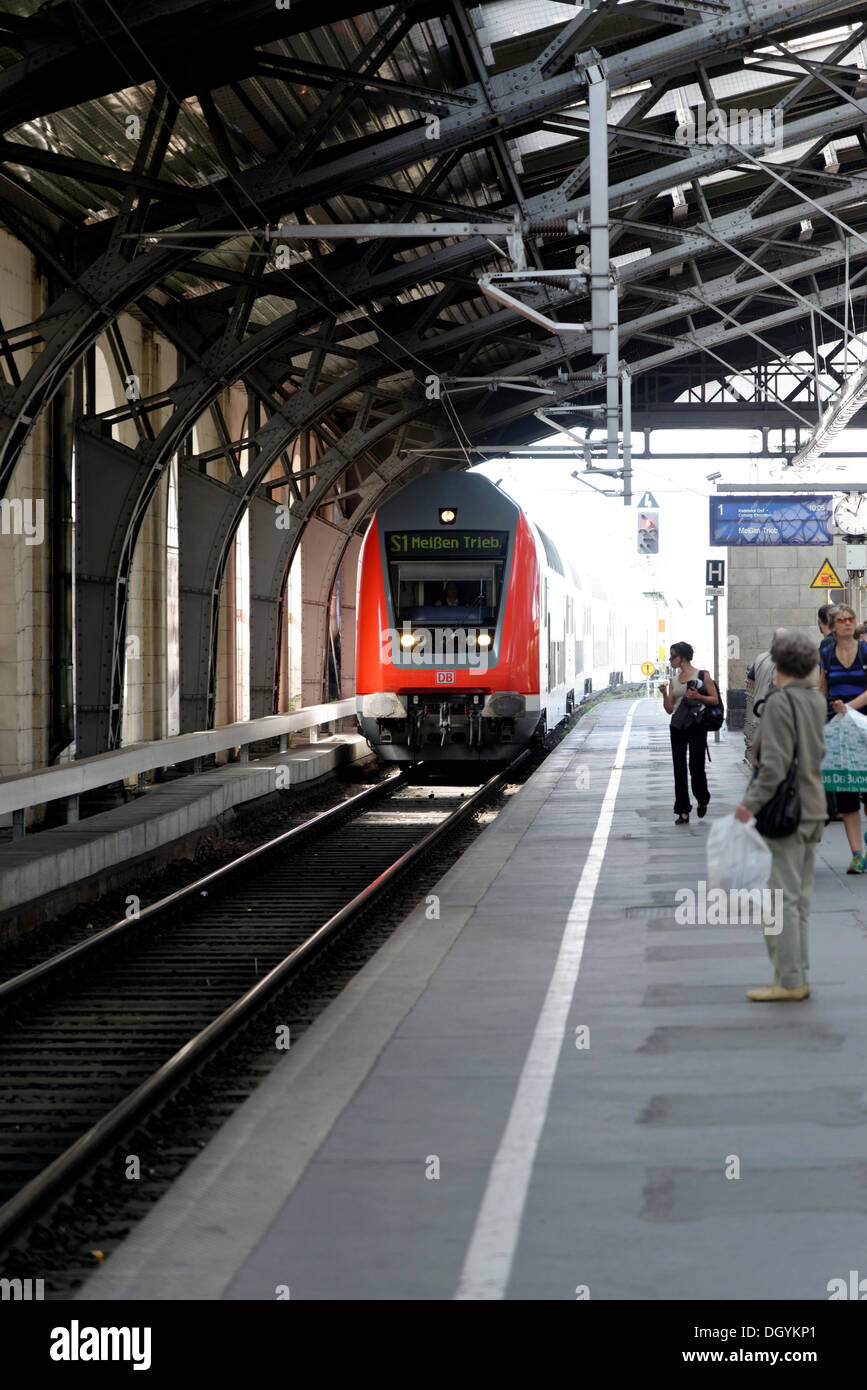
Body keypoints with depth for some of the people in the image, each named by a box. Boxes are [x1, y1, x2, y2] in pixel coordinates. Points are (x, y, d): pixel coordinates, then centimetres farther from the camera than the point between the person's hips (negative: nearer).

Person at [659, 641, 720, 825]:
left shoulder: (702, 676, -1)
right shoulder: (673, 680, 12)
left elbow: (715, 700, 0)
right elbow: (669, 709, 11)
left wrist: (698, 697, -15)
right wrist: (664, 694, -5)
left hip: (696, 726, -4)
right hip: (678, 727, 4)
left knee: (697, 768, -5)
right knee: (679, 770, -1)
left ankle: (702, 801, 23)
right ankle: (683, 812, 2)